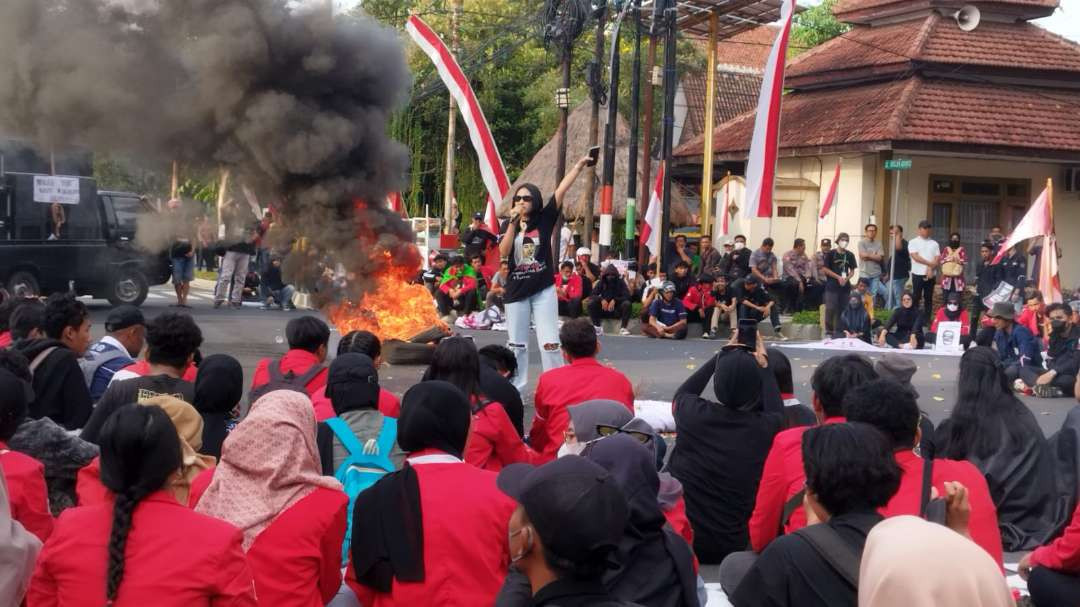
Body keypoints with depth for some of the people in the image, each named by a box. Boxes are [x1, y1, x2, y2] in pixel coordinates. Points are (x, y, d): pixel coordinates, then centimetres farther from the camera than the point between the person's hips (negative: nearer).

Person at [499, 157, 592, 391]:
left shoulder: (544, 219, 0)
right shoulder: (509, 226, 6)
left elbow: (561, 190, -7)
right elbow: (503, 252, -10)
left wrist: (579, 166, -12)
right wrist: (513, 222, -14)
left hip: (543, 290, -2)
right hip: (516, 291, 2)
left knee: (549, 342, -4)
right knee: (516, 343, 9)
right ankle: (515, 388, 18)